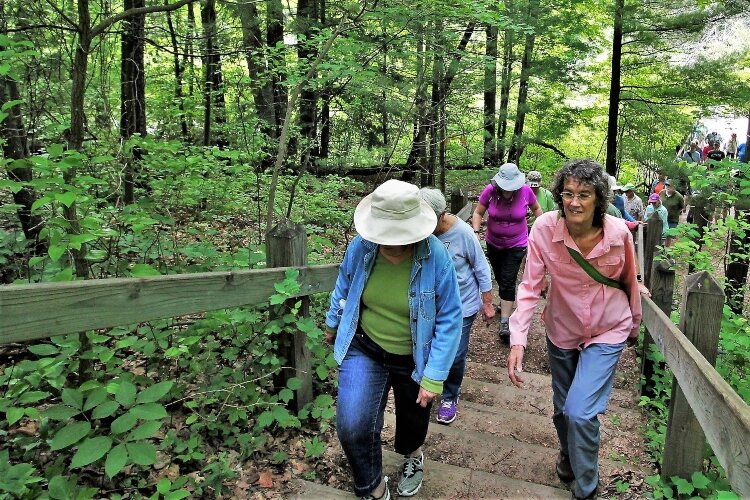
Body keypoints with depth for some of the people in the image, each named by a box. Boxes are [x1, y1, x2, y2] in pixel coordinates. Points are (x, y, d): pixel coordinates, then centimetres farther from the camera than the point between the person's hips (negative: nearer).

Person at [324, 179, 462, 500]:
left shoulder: (436, 257, -27)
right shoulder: (359, 247, -19)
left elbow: (449, 320, -19)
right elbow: (343, 288, 3)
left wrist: (435, 376, -20)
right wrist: (332, 323, 19)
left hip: (414, 358, -1)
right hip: (364, 349, 1)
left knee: (413, 417, 24)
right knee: (352, 426, -15)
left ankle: (413, 455, 63)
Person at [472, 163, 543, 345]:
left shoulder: (526, 191, -18)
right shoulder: (490, 191, -18)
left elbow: (536, 208, 3)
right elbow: (478, 213, -8)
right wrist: (476, 231, -24)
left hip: (516, 245, -2)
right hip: (493, 244, 3)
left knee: (508, 282, -10)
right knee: (500, 278, 19)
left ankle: (505, 324, -9)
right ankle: (507, 305, 46)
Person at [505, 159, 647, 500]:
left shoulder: (618, 233, -19)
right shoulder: (544, 229, -22)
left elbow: (629, 280, -1)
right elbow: (530, 286, -20)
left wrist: (634, 323, 13)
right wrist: (517, 339, -28)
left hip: (607, 331, -1)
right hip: (562, 330, 2)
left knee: (580, 412, -13)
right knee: (562, 407, 19)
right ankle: (568, 452, 53)